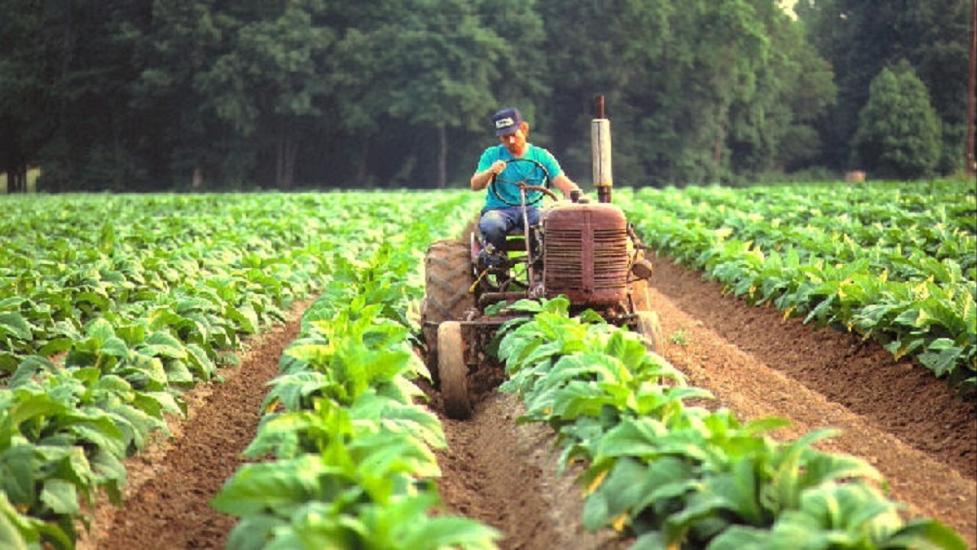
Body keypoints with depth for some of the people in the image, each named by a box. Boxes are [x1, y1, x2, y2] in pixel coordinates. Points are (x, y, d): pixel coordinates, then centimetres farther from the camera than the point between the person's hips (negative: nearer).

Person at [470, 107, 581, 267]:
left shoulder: (541, 156, 7)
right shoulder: (492, 155, 5)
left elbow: (563, 183, -4)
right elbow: (475, 186, -6)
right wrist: (491, 172, -27)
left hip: (530, 210, 1)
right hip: (499, 210, 0)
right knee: (492, 227, -37)